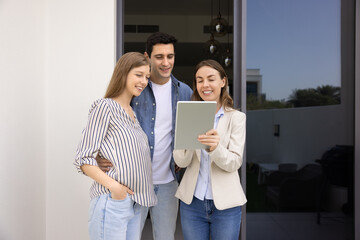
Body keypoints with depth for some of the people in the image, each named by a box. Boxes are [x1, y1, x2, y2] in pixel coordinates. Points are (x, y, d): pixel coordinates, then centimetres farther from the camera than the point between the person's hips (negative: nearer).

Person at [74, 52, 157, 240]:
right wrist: (113, 185, -21)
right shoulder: (105, 107, -7)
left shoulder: (133, 113, 16)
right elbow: (83, 159, -11)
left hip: (136, 204, 7)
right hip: (111, 202, -7)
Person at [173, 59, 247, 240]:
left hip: (225, 204, -1)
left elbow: (235, 163, -9)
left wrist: (215, 147, -29)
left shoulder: (236, 117, -2)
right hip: (192, 201, 2)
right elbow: (181, 162, -5)